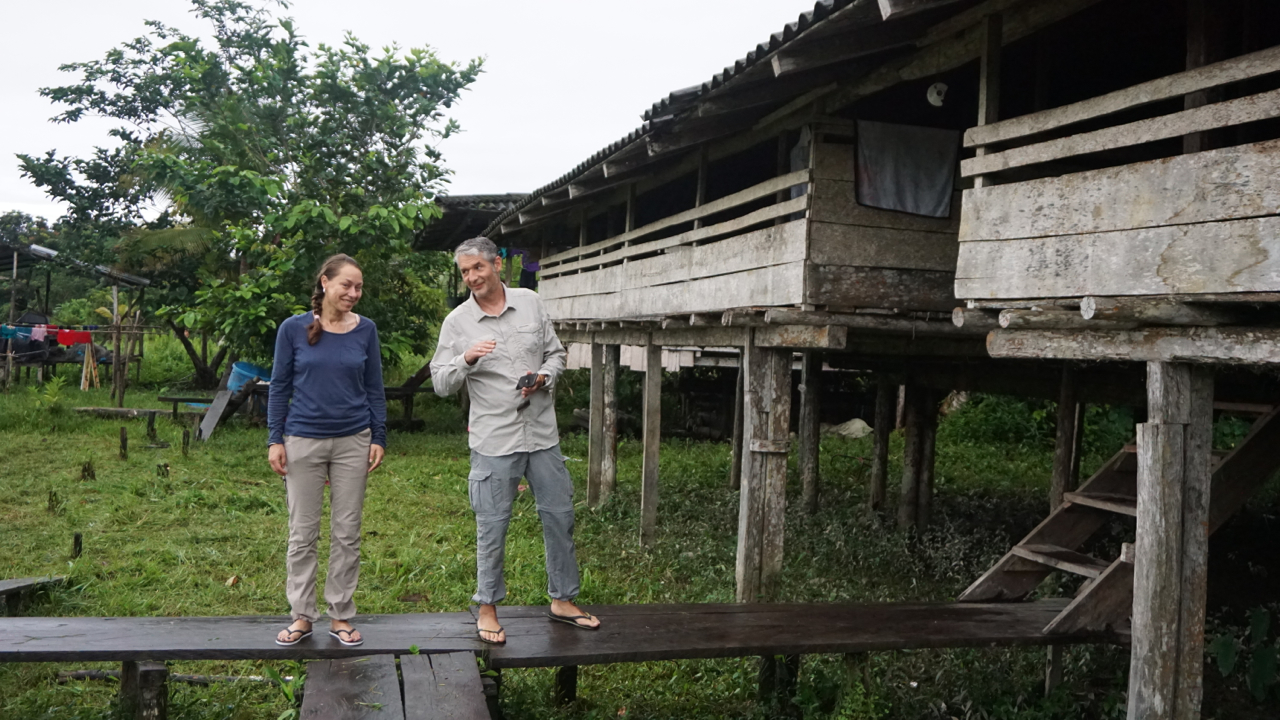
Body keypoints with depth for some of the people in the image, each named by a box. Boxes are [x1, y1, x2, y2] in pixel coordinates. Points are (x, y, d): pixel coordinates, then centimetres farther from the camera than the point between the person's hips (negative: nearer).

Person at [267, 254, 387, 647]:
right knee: (303, 533, 6)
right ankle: (301, 616, 19)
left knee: (347, 532, 7)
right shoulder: (293, 329, -3)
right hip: (304, 442, -1)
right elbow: (279, 386, 2)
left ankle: (341, 616, 19)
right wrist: (275, 440, -2)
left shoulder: (365, 330, 1)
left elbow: (374, 388, 6)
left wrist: (378, 437, 2)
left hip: (353, 442, 1)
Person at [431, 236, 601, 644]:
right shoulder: (457, 322, -2)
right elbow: (440, 384, -4)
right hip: (494, 440, -3)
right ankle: (487, 608, 20)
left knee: (559, 515, 9)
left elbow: (556, 354, 13)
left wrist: (544, 377, -8)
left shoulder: (530, 303, 5)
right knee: (493, 526, 3)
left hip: (542, 433, 3)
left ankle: (562, 600, 25)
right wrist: (466, 359, -22)